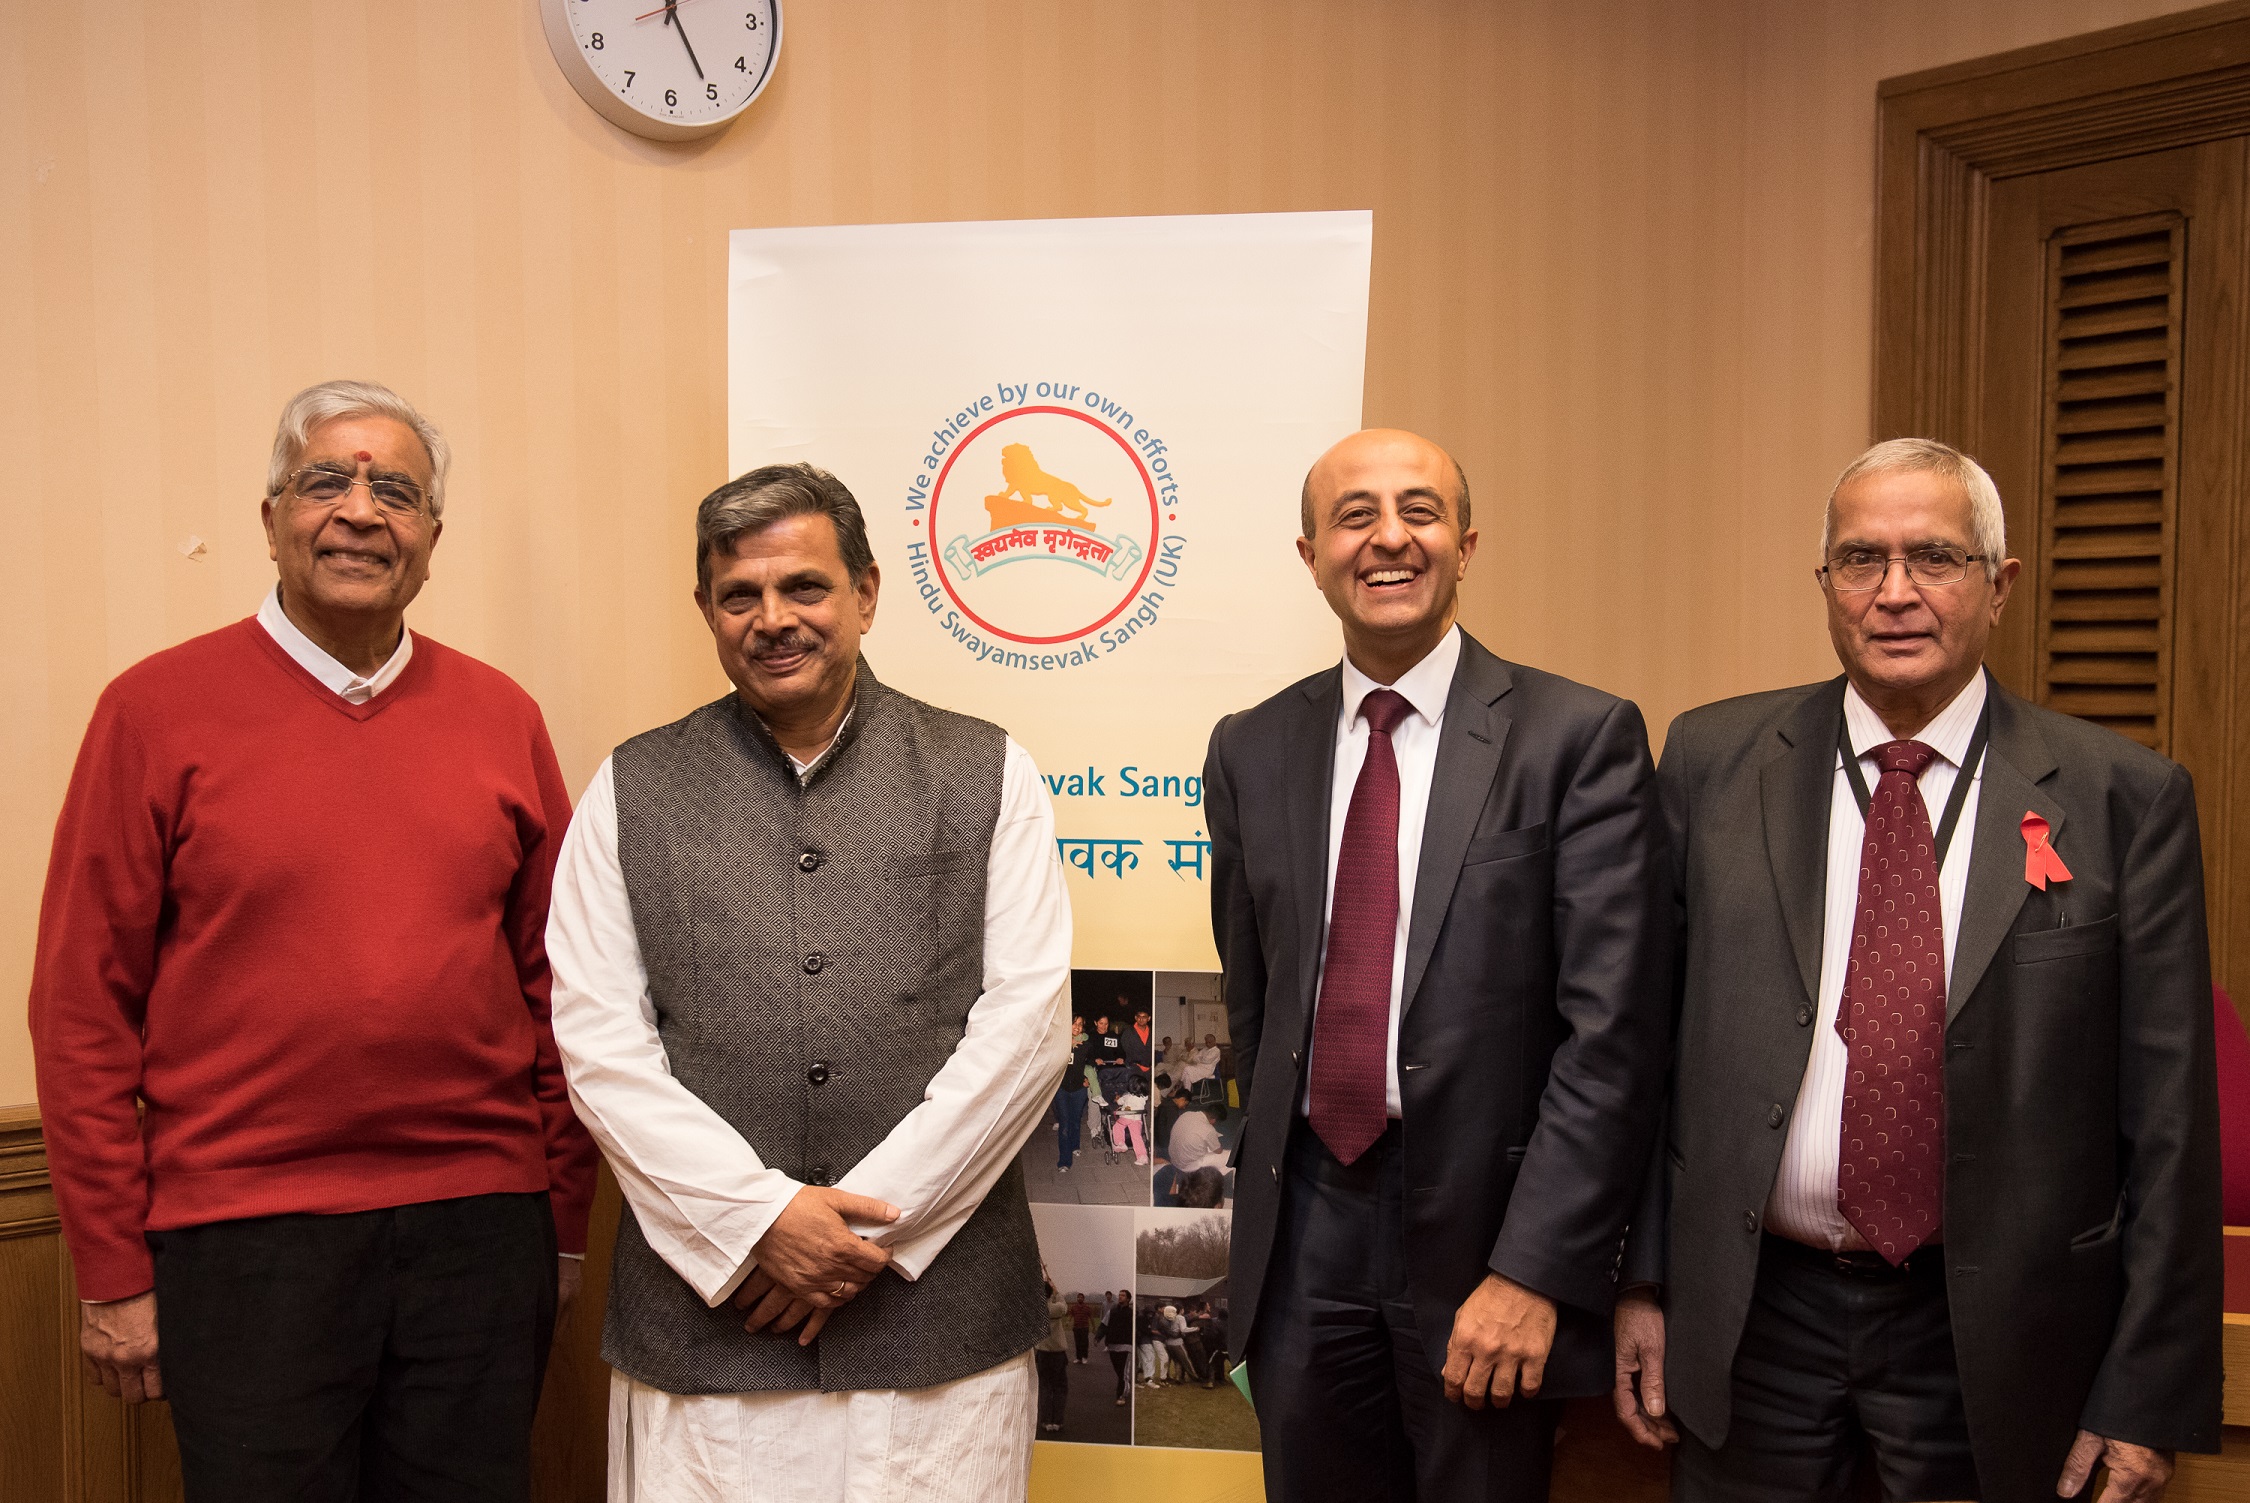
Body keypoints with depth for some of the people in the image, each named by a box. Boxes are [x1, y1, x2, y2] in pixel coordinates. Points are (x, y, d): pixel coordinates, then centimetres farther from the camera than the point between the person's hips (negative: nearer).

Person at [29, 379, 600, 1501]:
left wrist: (566, 1225, 7)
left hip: (479, 1233, 3)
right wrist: (112, 1271, -3)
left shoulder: (501, 717, 5)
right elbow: (81, 1007, -2)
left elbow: (553, 985, 8)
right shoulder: (157, 709, -3)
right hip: (245, 1239, -2)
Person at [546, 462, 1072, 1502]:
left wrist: (874, 1220, -8)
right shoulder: (632, 792, 6)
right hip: (702, 1314, 1)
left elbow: (1028, 1020, -3)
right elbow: (600, 1040, 0)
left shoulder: (987, 776, 4)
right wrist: (758, 1216, -9)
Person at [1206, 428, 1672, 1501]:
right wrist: (1271, 1202, 14)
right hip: (1305, 1229, 4)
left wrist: (1534, 1268, -16)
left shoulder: (1580, 738, -7)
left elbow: (1611, 1032, -12)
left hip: (1482, 1226, -3)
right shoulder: (1251, 751, 6)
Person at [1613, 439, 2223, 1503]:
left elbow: (2167, 1118, -4)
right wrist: (1641, 1278, 0)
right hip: (1753, 1318, 1)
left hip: (1995, 1337, -1)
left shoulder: (2125, 798, -5)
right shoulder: (1714, 760, -1)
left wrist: (2148, 1395, -4)